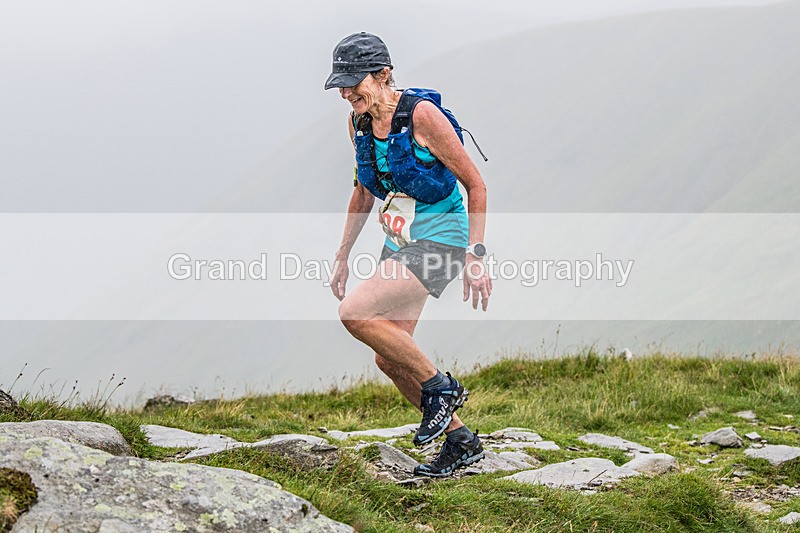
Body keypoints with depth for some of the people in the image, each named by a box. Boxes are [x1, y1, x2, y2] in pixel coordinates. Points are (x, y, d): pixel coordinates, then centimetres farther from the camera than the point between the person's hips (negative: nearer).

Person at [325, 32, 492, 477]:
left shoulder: (422, 114, -19)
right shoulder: (359, 122, 3)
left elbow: (475, 184, -13)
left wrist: (475, 255, -18)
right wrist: (343, 255, 18)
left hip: (440, 237, -8)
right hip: (399, 242, 8)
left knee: (356, 313, -23)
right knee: (390, 359, 7)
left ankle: (441, 388, -6)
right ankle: (461, 441, 22)